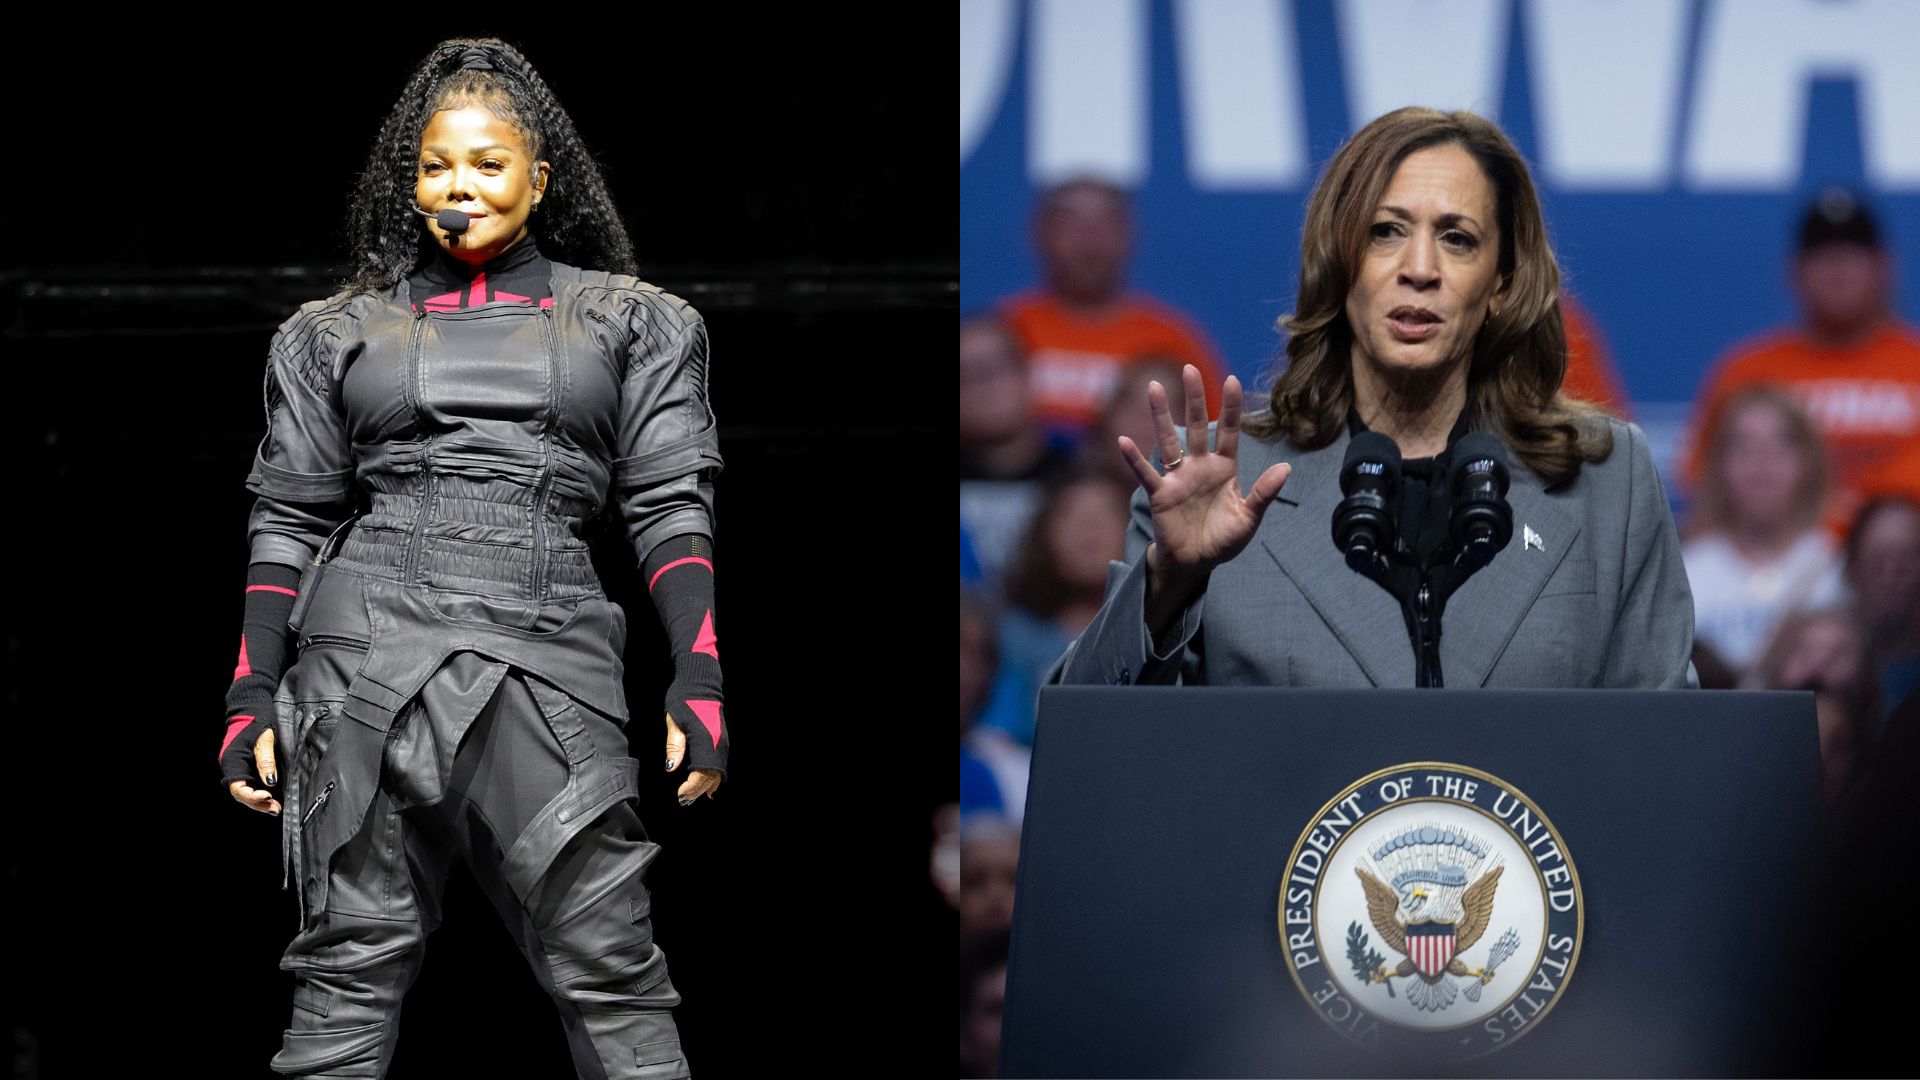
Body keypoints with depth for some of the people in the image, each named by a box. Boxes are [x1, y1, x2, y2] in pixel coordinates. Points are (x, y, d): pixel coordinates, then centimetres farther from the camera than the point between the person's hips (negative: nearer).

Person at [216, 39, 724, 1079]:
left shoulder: (629, 322, 16)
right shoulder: (341, 333, 18)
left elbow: (670, 504, 9)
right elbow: (290, 519, 16)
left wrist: (702, 677, -4)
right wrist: (251, 700, 6)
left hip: (550, 663, -1)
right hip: (367, 660, 1)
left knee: (612, 976, -8)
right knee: (350, 972, -3)